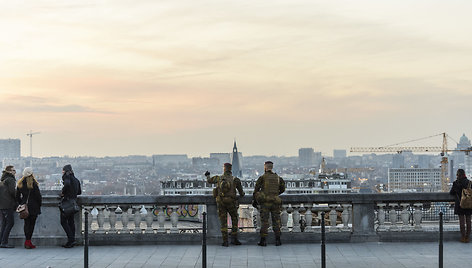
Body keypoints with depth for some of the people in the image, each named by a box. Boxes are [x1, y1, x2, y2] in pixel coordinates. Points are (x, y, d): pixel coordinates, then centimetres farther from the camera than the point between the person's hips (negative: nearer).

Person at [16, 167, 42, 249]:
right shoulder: (33, 183, -11)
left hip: (24, 206, 5)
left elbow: (17, 196, 11)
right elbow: (38, 195, -9)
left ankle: (27, 241, 10)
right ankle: (28, 241, -4)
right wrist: (39, 204, 4)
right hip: (33, 207, -5)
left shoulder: (20, 183, 6)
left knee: (26, 223, 10)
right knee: (32, 223, -1)